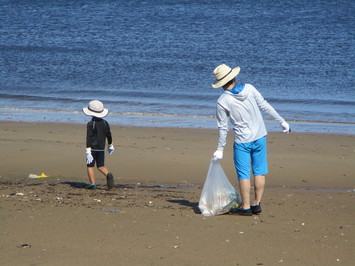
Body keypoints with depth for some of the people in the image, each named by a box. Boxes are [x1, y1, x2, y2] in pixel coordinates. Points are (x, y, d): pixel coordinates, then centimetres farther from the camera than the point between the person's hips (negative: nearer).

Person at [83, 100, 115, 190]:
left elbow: (89, 138, -18)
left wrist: (88, 151, -22)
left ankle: (92, 183, -2)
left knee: (90, 166, 5)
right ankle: (108, 174, -17)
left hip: (92, 148, -5)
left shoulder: (90, 124, -13)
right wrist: (110, 146, 29)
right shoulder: (105, 123, 5)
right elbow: (109, 135, 14)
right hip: (101, 149, 5)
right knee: (101, 166, 11)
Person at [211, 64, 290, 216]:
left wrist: (220, 149, 4)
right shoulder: (249, 89, -6)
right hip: (260, 137, 3)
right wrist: (282, 121, 8)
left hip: (242, 141, -3)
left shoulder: (222, 101, -12)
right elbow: (265, 106, -2)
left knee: (243, 174, 3)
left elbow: (222, 127, -6)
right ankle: (256, 204, 14)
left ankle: (246, 207, 5)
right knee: (260, 172, 11)